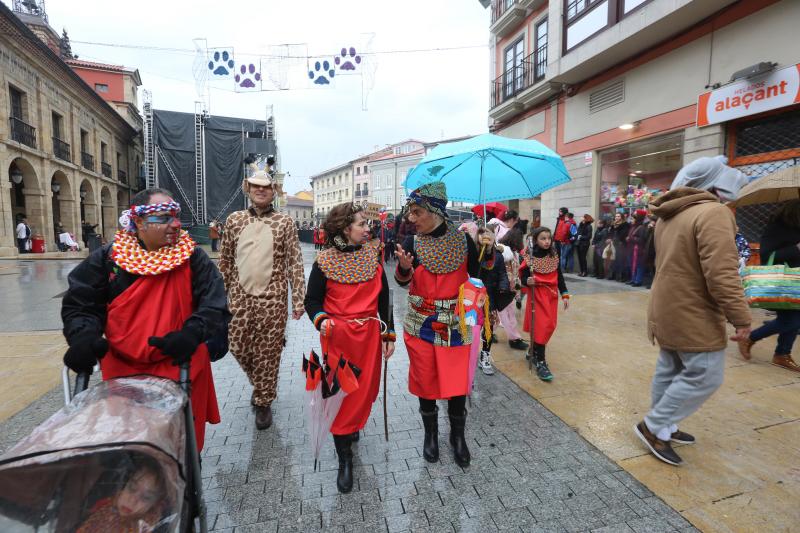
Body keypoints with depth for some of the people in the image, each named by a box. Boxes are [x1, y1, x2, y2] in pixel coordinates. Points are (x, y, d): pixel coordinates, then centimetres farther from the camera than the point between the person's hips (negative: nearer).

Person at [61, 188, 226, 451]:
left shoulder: (193, 257, -5)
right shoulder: (107, 258, -1)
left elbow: (214, 303, -9)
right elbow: (79, 304, 4)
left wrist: (192, 333, -25)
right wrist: (83, 336, -15)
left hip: (181, 364, -1)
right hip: (121, 367, 2)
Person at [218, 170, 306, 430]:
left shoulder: (284, 222, -1)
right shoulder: (234, 219, 7)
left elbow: (295, 264, -3)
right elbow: (225, 260, 12)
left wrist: (298, 299, -7)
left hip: (273, 299, -3)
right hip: (240, 297, 3)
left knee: (268, 352, 5)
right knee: (238, 348, 11)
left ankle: (263, 402, 25)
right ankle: (260, 384, 40)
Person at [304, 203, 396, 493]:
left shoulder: (372, 255, 0)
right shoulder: (324, 261, -9)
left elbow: (383, 298, 5)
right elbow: (312, 300, 0)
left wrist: (389, 335, 6)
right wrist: (321, 320, -22)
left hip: (369, 334, 3)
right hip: (337, 336, -3)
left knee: (366, 389, 13)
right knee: (340, 392, 3)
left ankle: (351, 426, 45)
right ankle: (344, 460, 21)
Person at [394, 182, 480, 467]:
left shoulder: (463, 240, -6)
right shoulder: (411, 242, -6)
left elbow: (476, 277, 6)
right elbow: (402, 281, -15)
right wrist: (404, 266, -35)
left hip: (455, 325, 0)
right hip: (421, 324, 1)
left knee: (457, 383, 5)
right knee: (426, 382, 12)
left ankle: (458, 436, 31)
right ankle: (431, 434, 36)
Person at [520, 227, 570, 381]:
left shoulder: (554, 256, 3)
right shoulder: (530, 257, -12)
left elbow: (560, 277, 9)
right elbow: (523, 277, -10)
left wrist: (565, 295, 7)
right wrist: (528, 281, -32)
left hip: (551, 295, 6)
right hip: (537, 295, -6)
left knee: (550, 325, 11)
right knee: (541, 326, -8)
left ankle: (535, 351, 33)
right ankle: (540, 362, 0)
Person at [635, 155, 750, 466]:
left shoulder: (669, 216, 11)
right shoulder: (712, 212, -18)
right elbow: (721, 274, -24)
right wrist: (740, 317, -18)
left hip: (669, 310, 9)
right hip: (694, 315, -9)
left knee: (669, 371, 17)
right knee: (704, 376, 2)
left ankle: (662, 428, 29)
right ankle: (653, 426, 9)